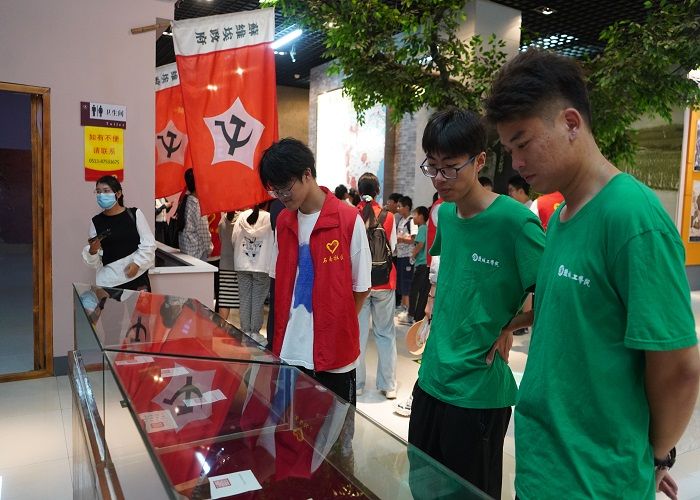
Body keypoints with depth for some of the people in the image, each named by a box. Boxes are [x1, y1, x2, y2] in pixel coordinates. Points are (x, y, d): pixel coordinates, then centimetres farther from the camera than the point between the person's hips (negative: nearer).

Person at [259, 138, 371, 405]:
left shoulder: (349, 220, -12)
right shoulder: (283, 221, 5)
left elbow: (360, 287, -5)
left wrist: (338, 326, -1)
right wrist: (285, 325, 4)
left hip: (334, 353, -4)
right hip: (289, 350, 5)